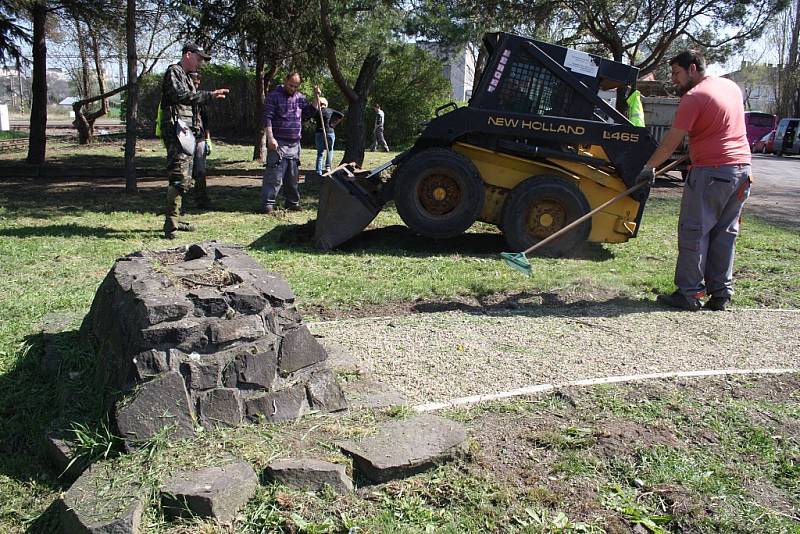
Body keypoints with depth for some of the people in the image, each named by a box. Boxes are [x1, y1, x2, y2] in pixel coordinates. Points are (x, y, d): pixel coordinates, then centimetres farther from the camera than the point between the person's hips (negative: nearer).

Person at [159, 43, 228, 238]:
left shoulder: (186, 77, 25)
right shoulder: (174, 72, -5)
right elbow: (181, 96, -23)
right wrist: (209, 95, -29)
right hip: (176, 132, -11)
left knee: (185, 179, 13)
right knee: (179, 178, -18)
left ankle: (174, 220, 20)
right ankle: (170, 224, -19)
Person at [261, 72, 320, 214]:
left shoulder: (300, 97, 14)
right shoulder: (274, 95, -5)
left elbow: (309, 113, 19)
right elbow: (267, 118, -10)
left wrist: (316, 98, 6)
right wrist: (270, 138, -18)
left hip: (295, 144, 6)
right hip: (278, 143, -6)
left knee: (293, 176, 12)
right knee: (274, 175, -9)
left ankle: (293, 202, 22)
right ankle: (268, 203, -5)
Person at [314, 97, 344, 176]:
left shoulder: (317, 112, -2)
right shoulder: (331, 111, 5)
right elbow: (341, 115, -1)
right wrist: (334, 124, 1)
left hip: (319, 133, -1)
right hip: (330, 132, 1)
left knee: (320, 153, 6)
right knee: (330, 150, 21)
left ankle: (319, 172, 1)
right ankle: (328, 166, 5)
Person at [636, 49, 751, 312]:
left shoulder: (693, 97, -11)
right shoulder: (732, 86, 15)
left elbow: (671, 142, -11)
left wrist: (649, 167, -1)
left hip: (710, 171, -8)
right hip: (742, 168, 8)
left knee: (694, 232, -2)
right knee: (725, 233, 11)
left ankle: (688, 293, -1)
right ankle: (720, 294, 13)